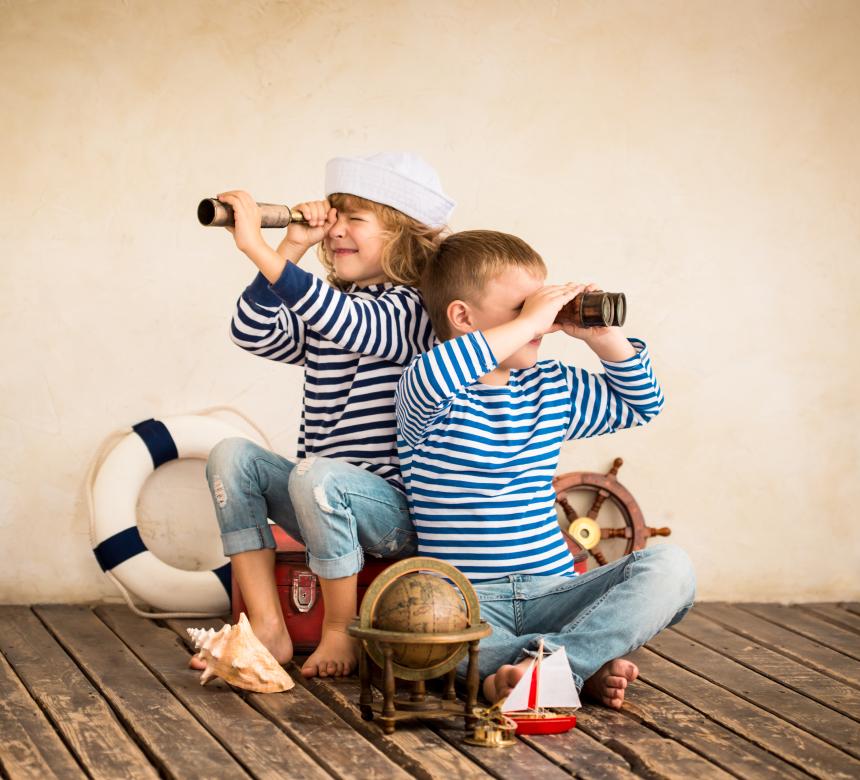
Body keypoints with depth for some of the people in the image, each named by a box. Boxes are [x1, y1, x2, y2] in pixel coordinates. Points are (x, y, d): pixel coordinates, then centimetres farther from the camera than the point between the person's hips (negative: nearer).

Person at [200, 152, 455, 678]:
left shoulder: (412, 309, -11)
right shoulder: (323, 311, 14)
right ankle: (268, 629, -11)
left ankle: (341, 634, -15)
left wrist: (257, 246, -36)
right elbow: (254, 333, 1)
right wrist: (291, 250, -6)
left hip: (398, 510, -8)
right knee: (232, 456, -8)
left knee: (316, 475, -35)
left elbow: (346, 323, -32)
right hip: (329, 501, 8)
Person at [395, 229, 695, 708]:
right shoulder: (435, 399, -4)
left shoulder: (553, 389, 15)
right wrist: (529, 322, -27)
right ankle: (588, 666, -34)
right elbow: (430, 378, -31)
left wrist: (606, 338, 10)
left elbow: (641, 406, 28)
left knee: (670, 567, -17)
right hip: (469, 603, -5)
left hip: (552, 592, 5)